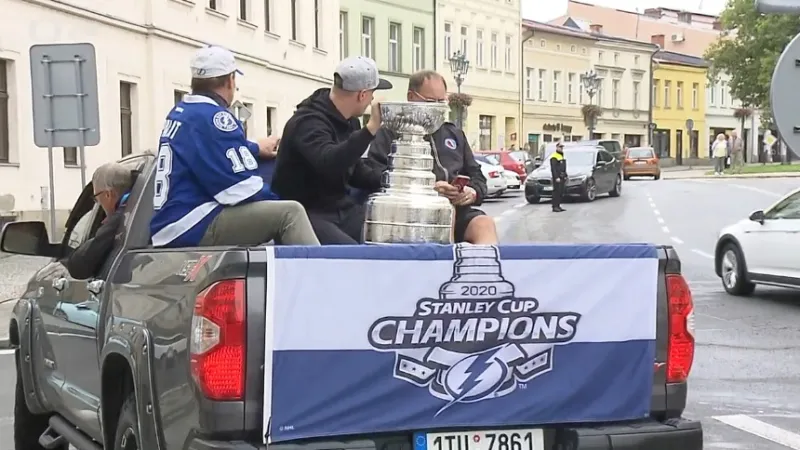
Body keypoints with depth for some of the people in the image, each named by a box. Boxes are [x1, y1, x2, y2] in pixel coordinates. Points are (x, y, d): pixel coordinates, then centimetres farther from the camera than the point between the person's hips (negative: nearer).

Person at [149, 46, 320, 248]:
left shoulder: (180, 113, 17)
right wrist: (276, 202, 2)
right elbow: (241, 186, -16)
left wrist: (256, 148, 52)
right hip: (194, 227, -10)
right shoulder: (213, 117, -12)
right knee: (290, 213, -12)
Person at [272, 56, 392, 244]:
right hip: (307, 214, -9)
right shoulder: (309, 122, -17)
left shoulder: (350, 121, 10)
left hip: (341, 209, 9)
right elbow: (329, 163, -38)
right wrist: (371, 128, -42)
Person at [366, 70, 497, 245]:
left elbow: (476, 175, 32)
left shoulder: (455, 134, 30)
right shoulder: (390, 133, 10)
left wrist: (473, 192, 5)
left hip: (458, 209, 5)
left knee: (485, 224, -27)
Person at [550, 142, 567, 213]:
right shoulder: (554, 157, -10)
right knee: (556, 192, -11)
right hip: (557, 177, -9)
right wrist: (556, 177, -22)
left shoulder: (562, 156, 20)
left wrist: (565, 176, 20)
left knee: (561, 193, 8)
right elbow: (553, 168, -17)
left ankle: (558, 206, 12)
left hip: (562, 177, 9)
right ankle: (555, 207, -11)